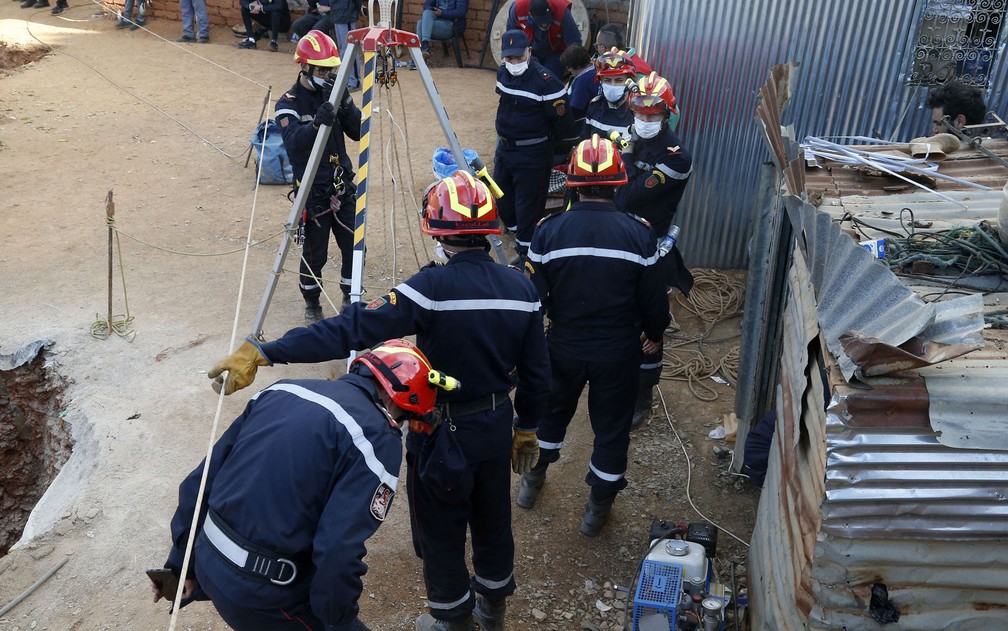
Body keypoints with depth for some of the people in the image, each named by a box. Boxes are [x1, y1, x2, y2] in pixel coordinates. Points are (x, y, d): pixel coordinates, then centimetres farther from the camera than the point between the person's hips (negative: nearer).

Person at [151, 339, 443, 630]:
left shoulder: (284, 389, 7)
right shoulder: (377, 438, -14)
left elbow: (202, 479, 11)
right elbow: (338, 550, -22)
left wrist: (182, 564, 20)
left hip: (208, 565, 8)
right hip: (263, 596, -8)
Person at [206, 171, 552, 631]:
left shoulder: (433, 287, -25)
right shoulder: (522, 288, -7)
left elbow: (352, 329, -31)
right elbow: (536, 373, 0)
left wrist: (262, 353, -31)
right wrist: (527, 429, 15)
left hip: (443, 432, -5)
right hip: (497, 426, 6)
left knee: (441, 531, 17)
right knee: (493, 519, 25)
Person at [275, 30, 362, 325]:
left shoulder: (333, 94, 6)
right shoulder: (288, 104, -9)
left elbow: (358, 133, -2)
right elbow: (293, 143, -25)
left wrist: (346, 104, -18)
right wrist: (316, 123, -42)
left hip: (342, 186, 5)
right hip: (313, 192, -5)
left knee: (353, 246, 9)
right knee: (315, 253, 4)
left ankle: (351, 298, 29)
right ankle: (312, 304, 25)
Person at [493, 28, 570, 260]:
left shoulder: (545, 81, -25)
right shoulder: (503, 73, 0)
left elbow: (561, 118, -18)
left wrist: (549, 141, -2)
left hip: (532, 154, -8)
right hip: (504, 147, 8)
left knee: (528, 201, 2)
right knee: (502, 191, 23)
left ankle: (525, 246, 16)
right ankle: (512, 225, 47)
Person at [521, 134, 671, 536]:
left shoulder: (549, 231, -15)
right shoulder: (638, 233, -14)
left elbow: (534, 296, -8)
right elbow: (653, 296, -5)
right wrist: (654, 332, 15)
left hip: (564, 347, 1)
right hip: (618, 352, -1)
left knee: (552, 411, 27)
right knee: (612, 427, 17)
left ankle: (533, 480, 45)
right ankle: (598, 507, 32)